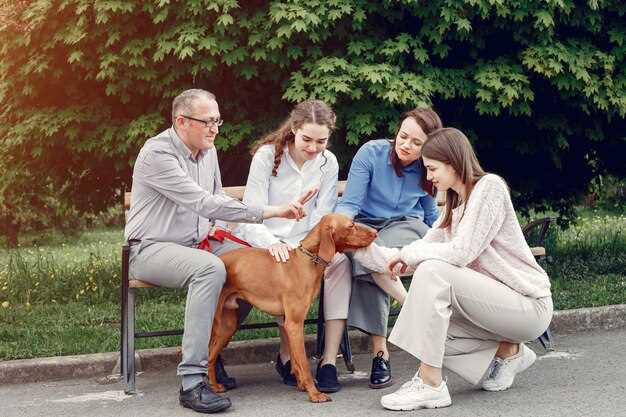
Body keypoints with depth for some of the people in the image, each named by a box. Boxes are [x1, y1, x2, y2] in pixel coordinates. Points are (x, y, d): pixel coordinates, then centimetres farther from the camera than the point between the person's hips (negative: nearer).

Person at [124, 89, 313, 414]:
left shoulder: (207, 150, 7)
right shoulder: (157, 155, -21)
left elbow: (216, 200, 21)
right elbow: (204, 204, -29)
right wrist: (270, 212, -31)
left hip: (196, 244, 8)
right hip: (151, 250, -8)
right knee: (210, 268, -36)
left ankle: (210, 352, -2)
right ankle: (192, 383, -37)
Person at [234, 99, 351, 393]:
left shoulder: (328, 163, 0)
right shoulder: (267, 155, -11)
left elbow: (322, 219, -2)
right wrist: (272, 243, -35)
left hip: (304, 243, 4)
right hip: (263, 242, -3)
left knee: (340, 260, -27)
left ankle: (329, 361, -27)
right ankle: (286, 356, -16)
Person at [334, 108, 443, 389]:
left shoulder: (426, 169, -1)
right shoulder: (371, 153, -10)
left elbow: (431, 216, 15)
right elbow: (349, 204, -10)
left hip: (406, 226, 1)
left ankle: (381, 352, -34)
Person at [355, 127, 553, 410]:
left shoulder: (489, 186, -13)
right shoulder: (455, 205, 15)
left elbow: (461, 253, -22)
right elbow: (424, 247, 9)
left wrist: (409, 253, -11)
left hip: (530, 306, -9)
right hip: (496, 301, 9)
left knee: (433, 271, -25)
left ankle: (430, 385, -24)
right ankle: (507, 351, 12)